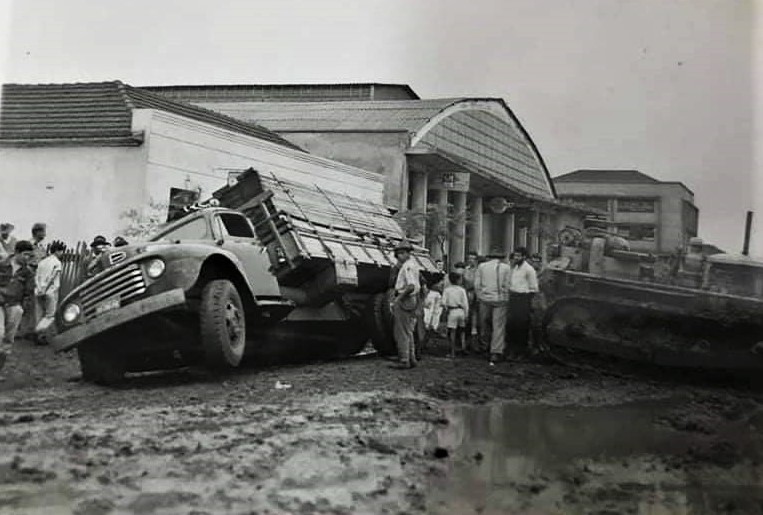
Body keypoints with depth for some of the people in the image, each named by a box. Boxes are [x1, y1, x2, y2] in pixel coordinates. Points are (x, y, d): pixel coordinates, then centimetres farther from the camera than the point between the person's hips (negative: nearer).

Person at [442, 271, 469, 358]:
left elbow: (443, 303, -10)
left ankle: (453, 352, 1)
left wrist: (446, 309, 7)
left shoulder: (447, 290, -2)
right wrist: (466, 315, 2)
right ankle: (462, 347, 21)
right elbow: (465, 303, -4)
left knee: (452, 331, 2)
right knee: (461, 329, 23)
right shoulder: (462, 290, -1)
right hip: (461, 311, 1)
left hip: (452, 312, -1)